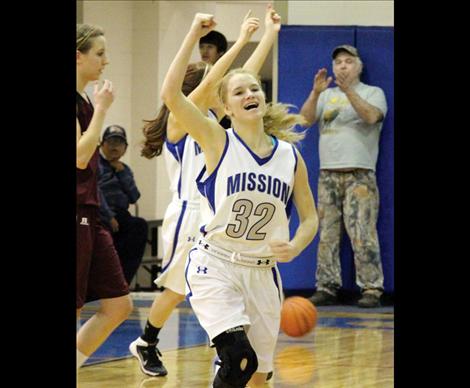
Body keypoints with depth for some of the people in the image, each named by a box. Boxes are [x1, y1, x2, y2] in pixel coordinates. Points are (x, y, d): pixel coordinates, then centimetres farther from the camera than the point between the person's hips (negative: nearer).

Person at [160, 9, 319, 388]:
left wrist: (295, 246, -9)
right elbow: (171, 94, -18)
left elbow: (310, 217, 13)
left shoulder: (291, 156, 5)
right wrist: (194, 34, -18)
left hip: (262, 273, 4)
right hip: (215, 267, -4)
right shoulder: (218, 142, -5)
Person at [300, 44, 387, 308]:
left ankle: (372, 288, -11)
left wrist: (349, 91, -23)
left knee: (362, 233, -12)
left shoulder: (373, 93, 9)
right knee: (327, 234, 2)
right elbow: (306, 119, 5)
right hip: (328, 174, 4)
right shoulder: (327, 95, 20)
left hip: (359, 174, -4)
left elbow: (371, 116, -12)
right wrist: (315, 93, -10)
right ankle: (327, 287, 6)